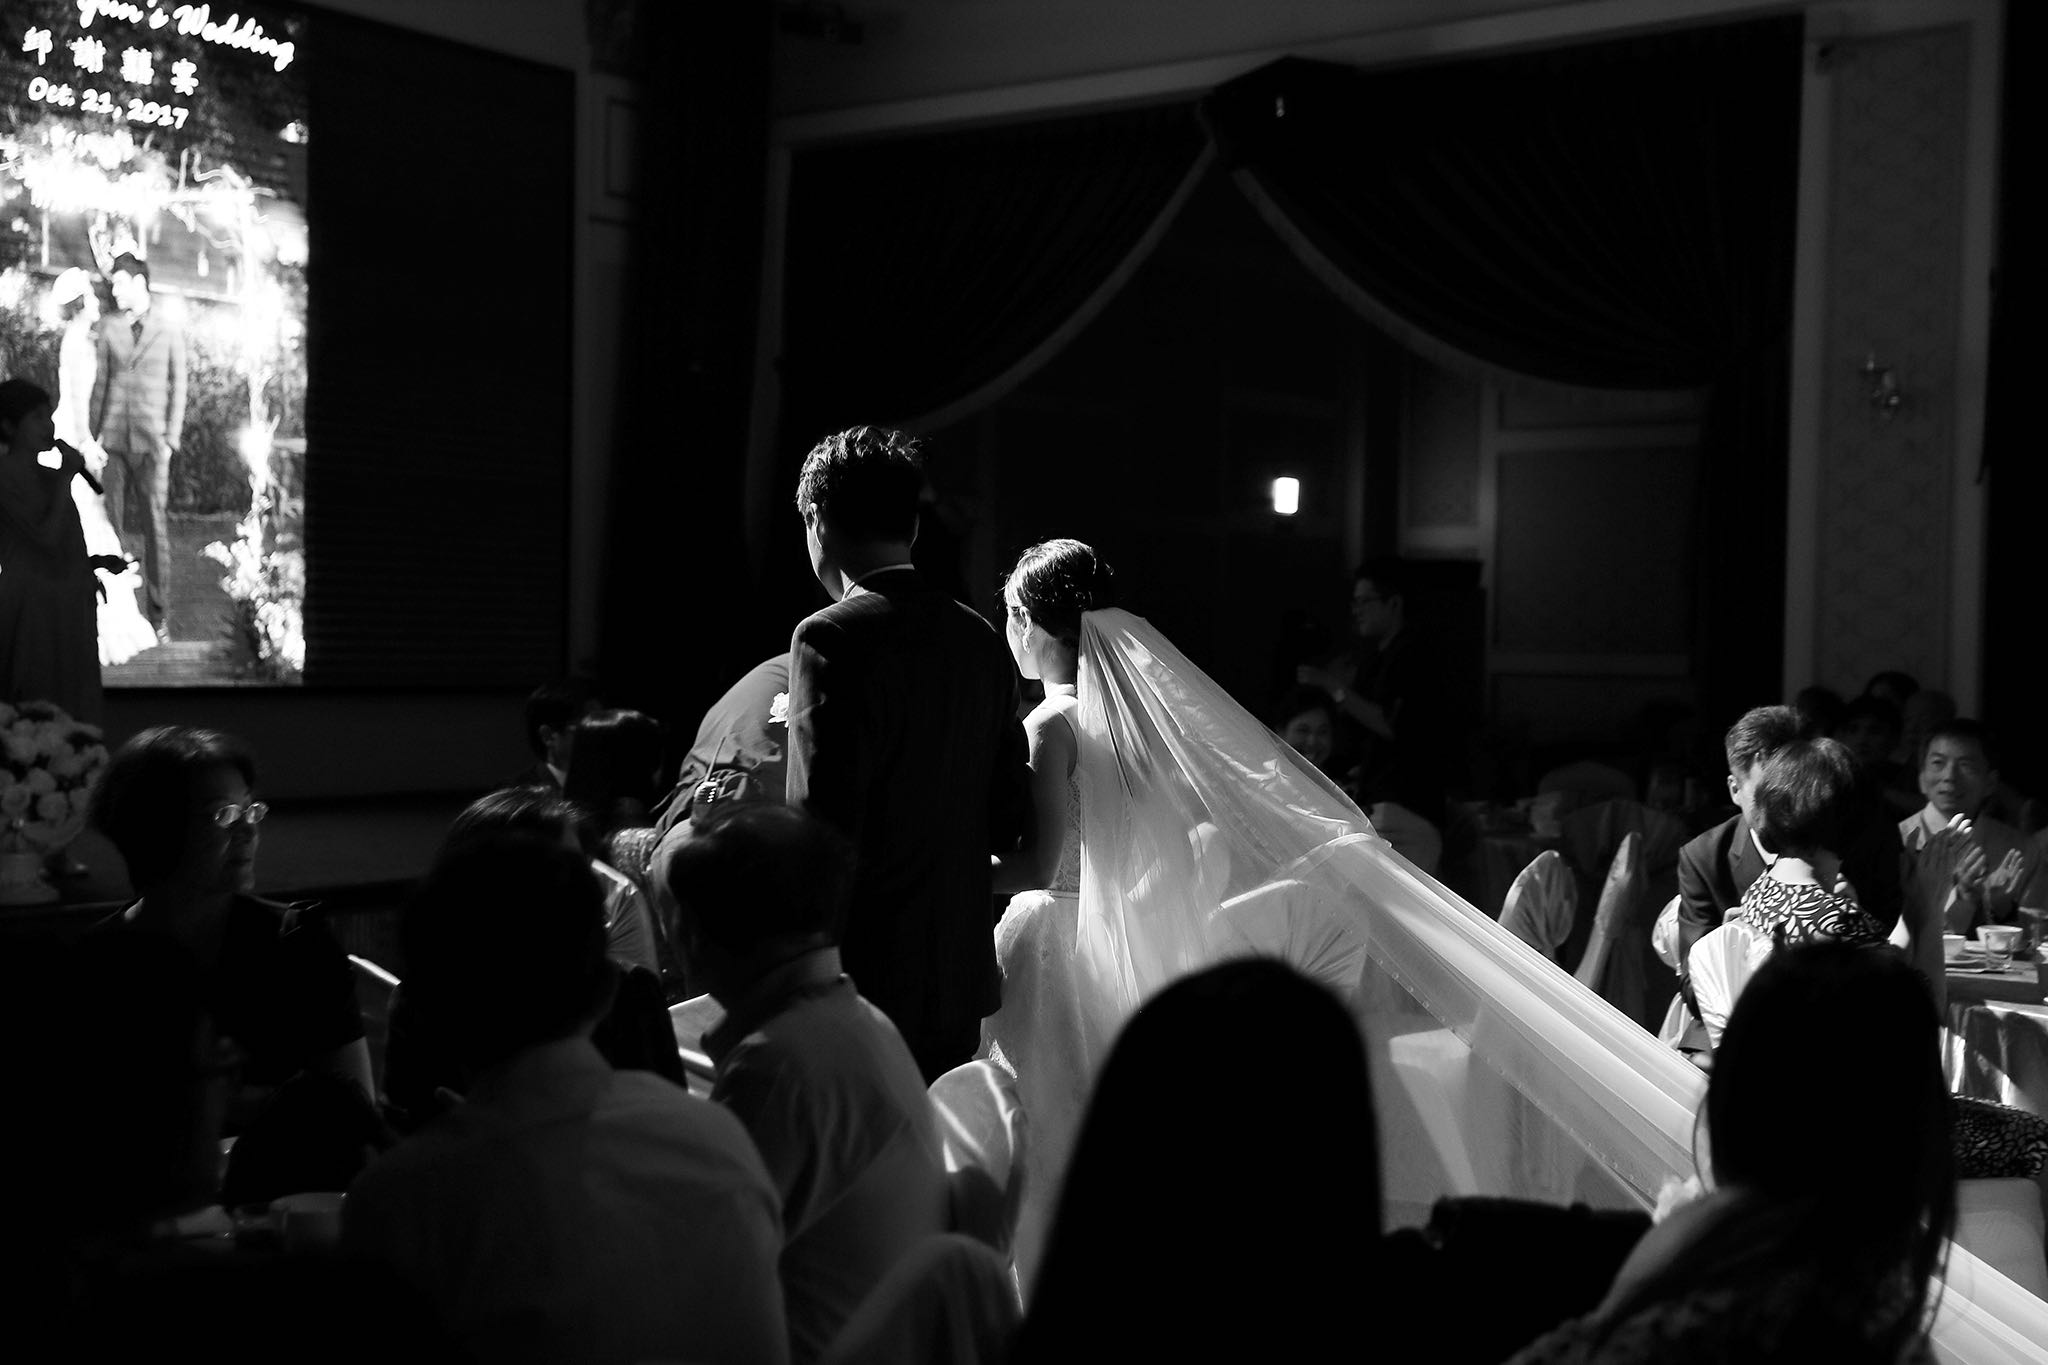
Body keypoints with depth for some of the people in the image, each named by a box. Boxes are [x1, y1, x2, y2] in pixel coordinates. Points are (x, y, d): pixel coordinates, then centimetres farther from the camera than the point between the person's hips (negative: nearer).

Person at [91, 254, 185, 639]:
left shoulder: (170, 329, 2)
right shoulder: (110, 328, 9)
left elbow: (178, 386, 3)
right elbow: (101, 384, 11)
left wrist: (172, 438, -4)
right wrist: (94, 434, 6)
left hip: (151, 441, -2)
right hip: (114, 439, 2)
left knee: (155, 527, -3)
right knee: (112, 526, 0)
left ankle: (158, 616, 2)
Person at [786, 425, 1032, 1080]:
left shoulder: (830, 639, -14)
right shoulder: (982, 640, 7)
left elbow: (822, 828, -19)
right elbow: (1009, 822, 11)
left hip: (867, 978, -7)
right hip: (963, 980, 7)